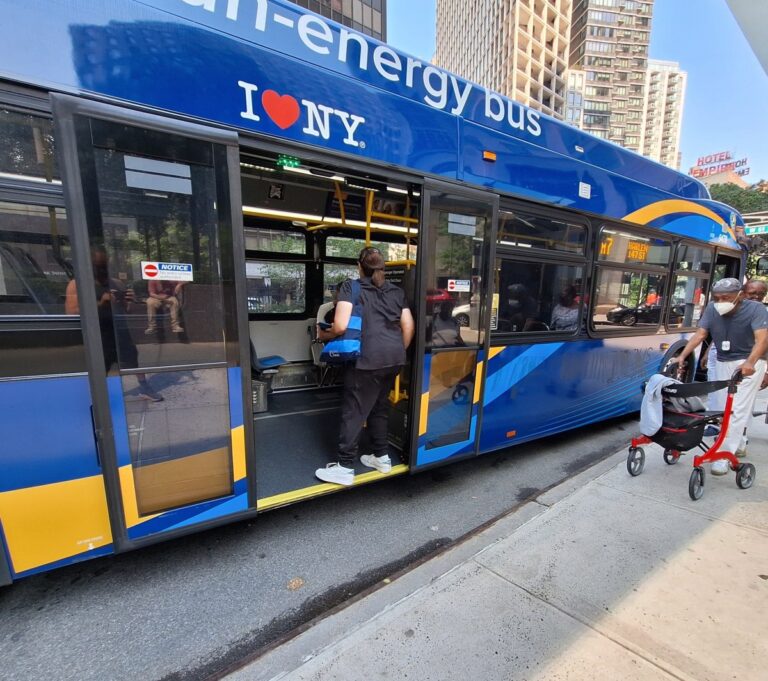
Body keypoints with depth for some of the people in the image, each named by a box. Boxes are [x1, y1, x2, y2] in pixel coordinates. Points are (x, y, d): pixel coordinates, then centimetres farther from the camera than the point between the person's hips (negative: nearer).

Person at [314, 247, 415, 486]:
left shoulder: (351, 287, 1)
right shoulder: (396, 291, 17)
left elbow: (340, 326, -10)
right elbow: (409, 327, 13)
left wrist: (324, 335, 10)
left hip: (368, 358, -6)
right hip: (394, 358, 6)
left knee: (354, 410, 5)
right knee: (379, 406, 20)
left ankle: (345, 467, 15)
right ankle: (381, 457, 32)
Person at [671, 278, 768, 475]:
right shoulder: (712, 309, -10)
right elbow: (700, 334, -15)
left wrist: (750, 363, -48)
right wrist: (682, 356, -29)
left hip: (748, 364, -4)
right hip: (723, 363, 5)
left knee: (738, 410, -9)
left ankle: (724, 457, -7)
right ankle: (740, 445, 36)